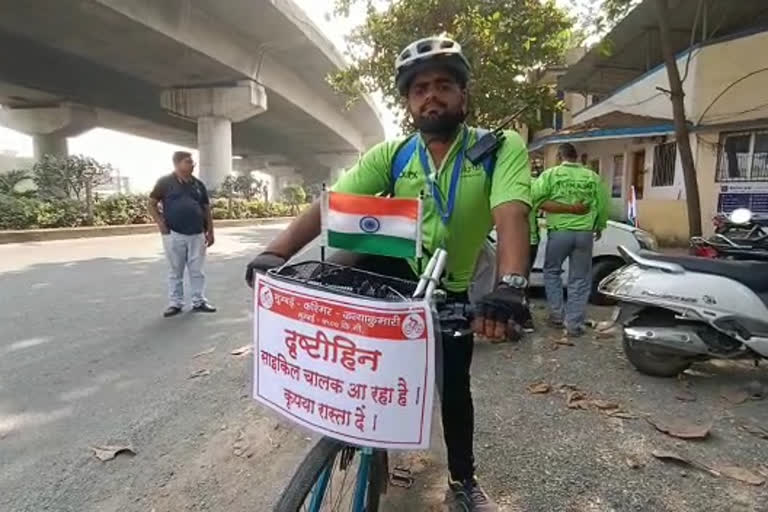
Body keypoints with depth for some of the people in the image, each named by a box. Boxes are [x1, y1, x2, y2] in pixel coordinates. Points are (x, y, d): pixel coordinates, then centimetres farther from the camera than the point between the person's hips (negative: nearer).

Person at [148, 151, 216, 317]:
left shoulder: (198, 184, 10)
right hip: (174, 235, -3)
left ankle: (199, 302, 17)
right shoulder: (165, 182, -1)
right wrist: (160, 224, -8)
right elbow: (152, 204, 4)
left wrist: (210, 231, 9)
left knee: (197, 271, 8)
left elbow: (206, 209, 13)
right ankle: (175, 303, 16)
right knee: (175, 271, 7)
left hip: (197, 235, 3)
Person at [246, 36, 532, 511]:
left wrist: (510, 286, -54)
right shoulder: (391, 155, -12)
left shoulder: (501, 148, -19)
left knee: (454, 386, 10)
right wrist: (275, 253, -36)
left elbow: (511, 215, -35)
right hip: (393, 273, 1)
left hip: (450, 292, -1)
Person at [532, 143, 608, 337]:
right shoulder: (593, 177, 9)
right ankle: (574, 324, 11)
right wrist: (599, 227, 26)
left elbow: (534, 196, -12)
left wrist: (548, 206, 9)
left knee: (552, 271, 19)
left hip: (559, 231, -2)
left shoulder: (551, 174, -1)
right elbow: (603, 205, 11)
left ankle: (557, 314, 16)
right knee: (580, 279, 9)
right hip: (585, 233, 2)